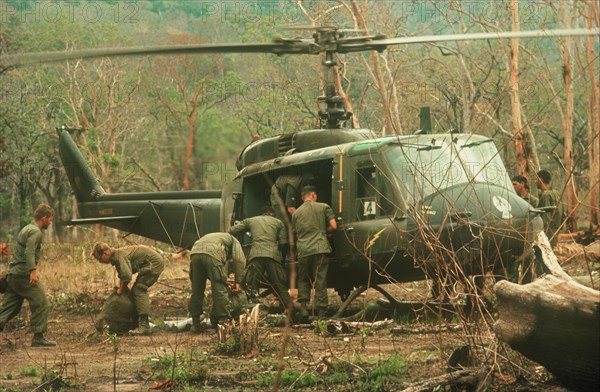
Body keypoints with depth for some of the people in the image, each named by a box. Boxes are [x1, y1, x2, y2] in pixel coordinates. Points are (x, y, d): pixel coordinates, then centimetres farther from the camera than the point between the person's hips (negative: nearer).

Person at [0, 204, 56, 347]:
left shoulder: (26, 229, 21)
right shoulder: (35, 232, -9)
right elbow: (29, 252, -23)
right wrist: (33, 271, -33)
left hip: (13, 275, 10)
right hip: (24, 275, -10)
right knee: (41, 305, -4)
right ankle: (38, 338, -3)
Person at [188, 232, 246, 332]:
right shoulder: (233, 241, 30)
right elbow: (240, 260, 13)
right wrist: (237, 281, 15)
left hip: (195, 253, 5)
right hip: (213, 254, -5)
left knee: (196, 291, 14)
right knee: (220, 290, 2)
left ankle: (195, 324, 19)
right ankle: (224, 321, 2)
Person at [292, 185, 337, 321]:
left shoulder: (296, 213, 15)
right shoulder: (323, 207, 6)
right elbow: (333, 226, 2)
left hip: (303, 250, 2)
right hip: (320, 248, -2)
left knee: (303, 280, 15)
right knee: (320, 281, -1)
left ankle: (303, 306, -1)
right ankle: (320, 312, -4)